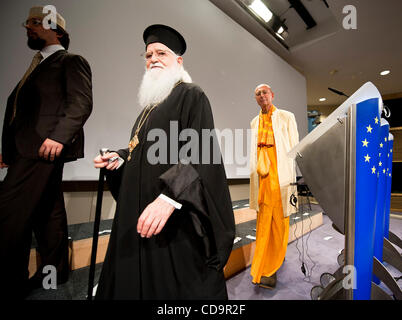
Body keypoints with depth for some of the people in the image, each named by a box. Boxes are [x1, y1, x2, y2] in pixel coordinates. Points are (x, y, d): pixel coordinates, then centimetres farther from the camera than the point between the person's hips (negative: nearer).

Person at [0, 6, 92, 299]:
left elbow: (81, 103, -12)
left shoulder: (71, 61, 3)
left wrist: (58, 136, -23)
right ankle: (55, 271, 25)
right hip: (27, 149, 9)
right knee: (48, 212, 12)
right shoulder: (38, 66, 27)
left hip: (45, 148, -9)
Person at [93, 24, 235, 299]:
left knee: (175, 283, 5)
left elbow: (200, 151, -19)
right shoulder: (153, 102, 20)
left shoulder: (191, 94, -6)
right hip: (140, 210, 9)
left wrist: (170, 196, -30)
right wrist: (120, 158, 7)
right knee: (139, 279, 17)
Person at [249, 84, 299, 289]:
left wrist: (292, 178, -7)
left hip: (281, 177, -3)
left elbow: (293, 148, 0)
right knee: (263, 222, 6)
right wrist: (254, 175, 12)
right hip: (262, 178, 3)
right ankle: (262, 269, 21)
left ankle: (270, 270, 17)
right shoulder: (255, 122, 17)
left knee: (279, 222, 2)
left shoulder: (286, 117, 5)